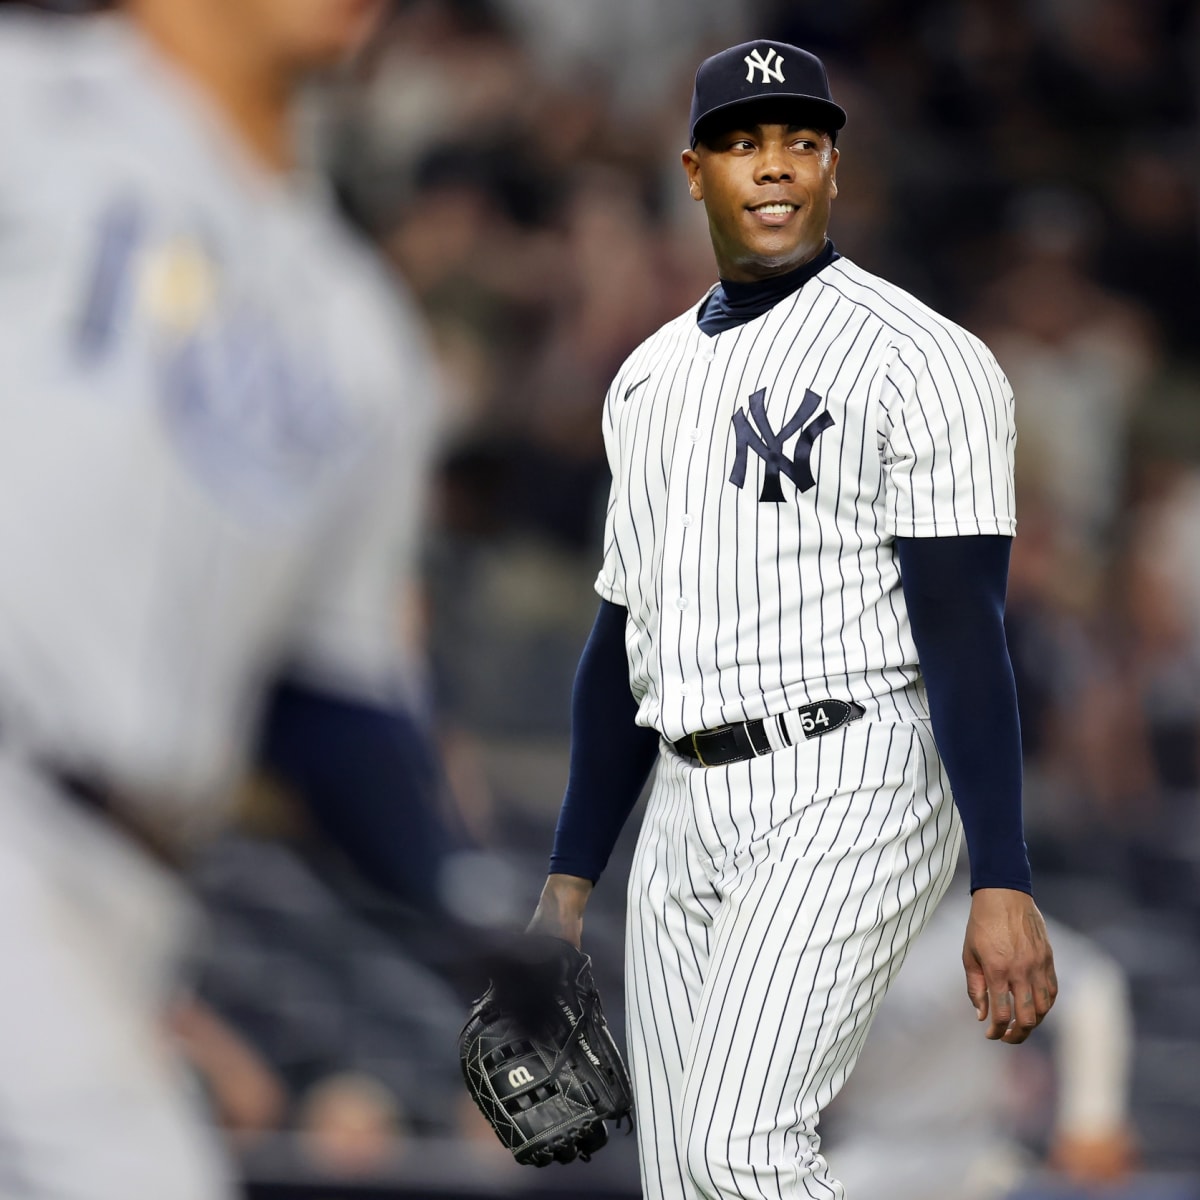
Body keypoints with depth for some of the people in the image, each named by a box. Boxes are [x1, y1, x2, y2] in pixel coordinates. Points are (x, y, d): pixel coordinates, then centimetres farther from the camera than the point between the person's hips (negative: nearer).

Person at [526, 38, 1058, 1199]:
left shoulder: (922, 361, -6)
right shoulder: (650, 377, 17)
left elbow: (961, 630, -14)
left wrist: (1002, 886, -22)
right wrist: (570, 879, 17)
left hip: (845, 794, -7)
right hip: (685, 812, 7)